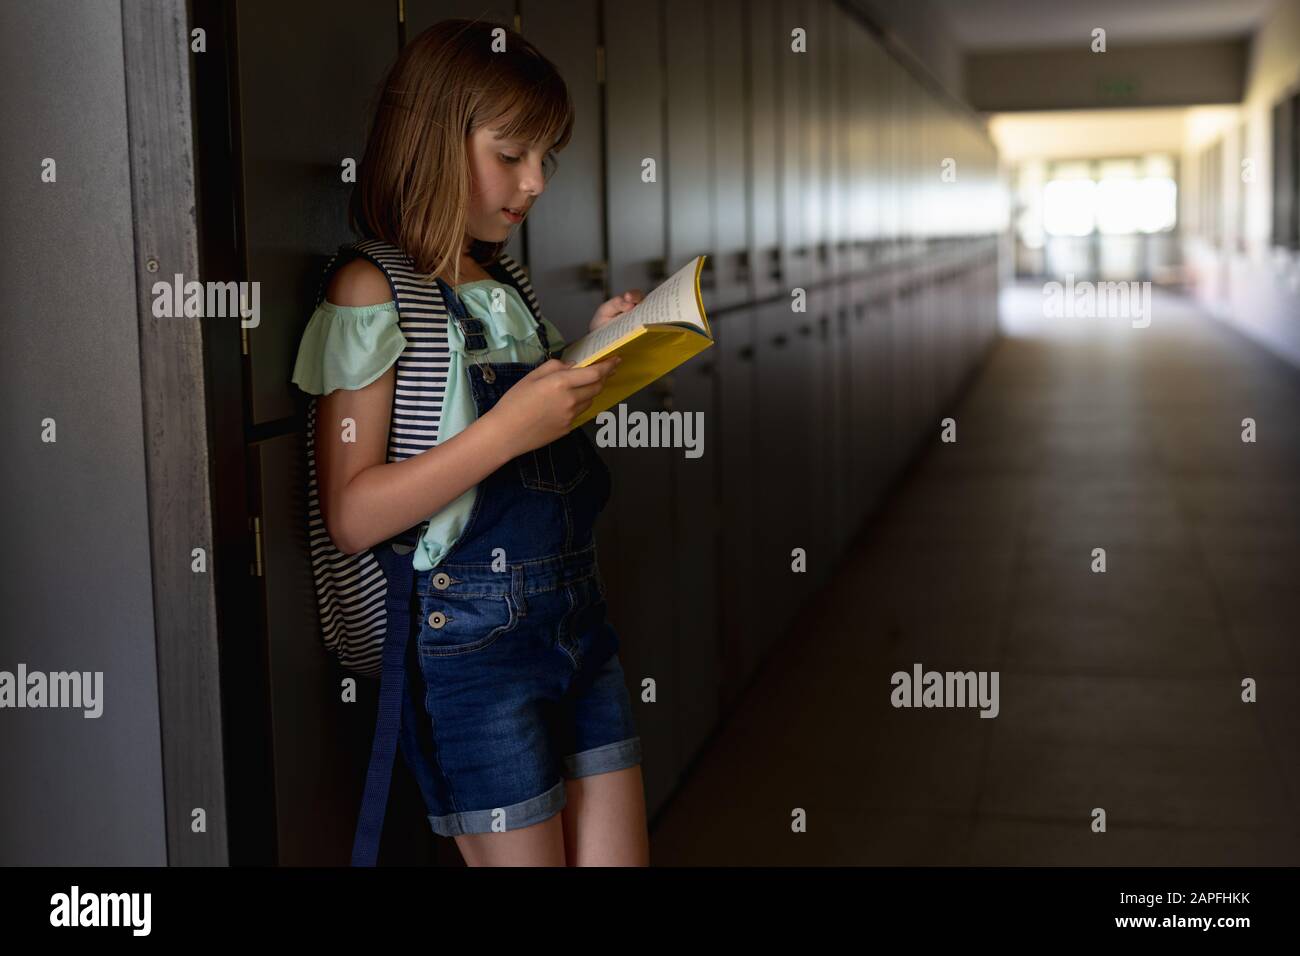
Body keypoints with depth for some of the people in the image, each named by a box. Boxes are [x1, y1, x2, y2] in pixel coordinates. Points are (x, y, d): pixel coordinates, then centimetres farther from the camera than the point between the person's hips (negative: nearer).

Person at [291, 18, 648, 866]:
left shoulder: (504, 287, 12)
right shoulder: (371, 292, -10)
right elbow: (352, 518, -17)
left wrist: (592, 355, 5)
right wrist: (507, 429, -24)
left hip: (578, 605, 7)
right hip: (474, 630, -7)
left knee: (618, 856, 11)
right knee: (520, 857, 4)